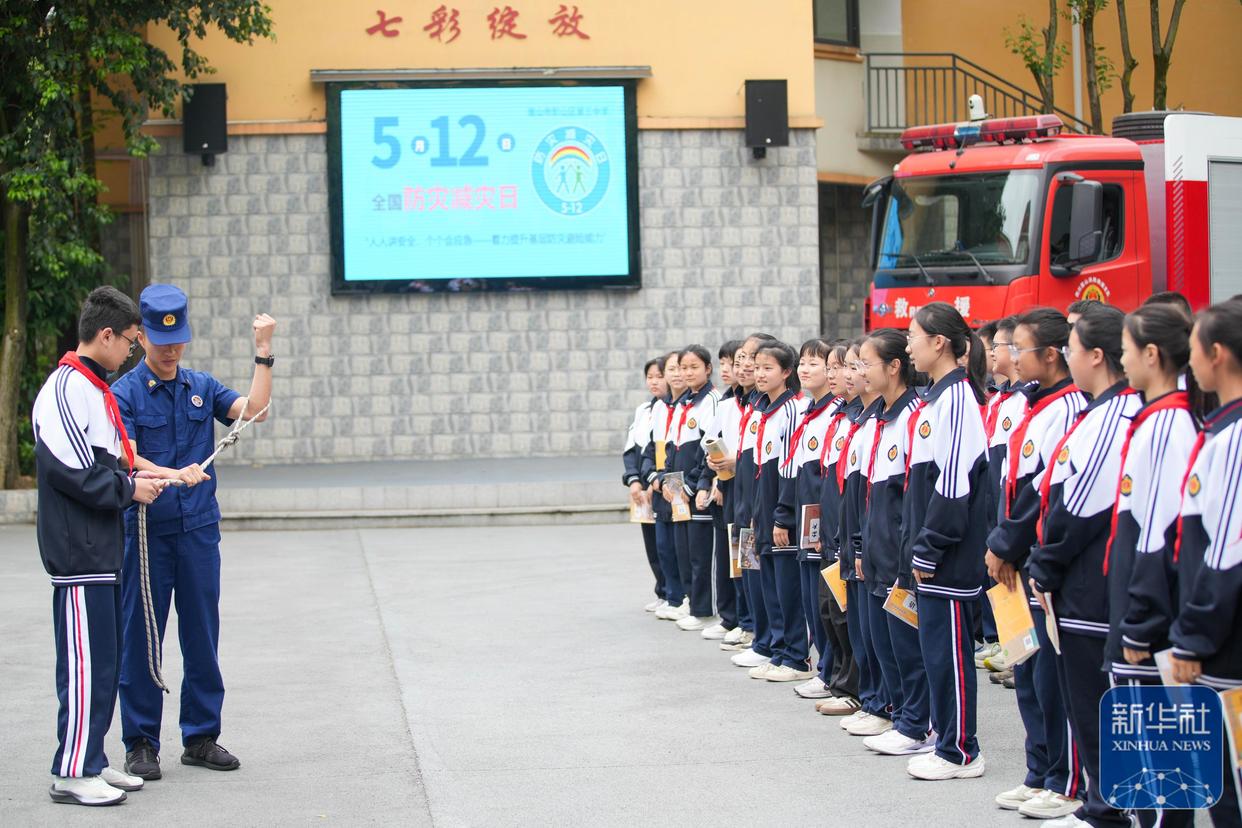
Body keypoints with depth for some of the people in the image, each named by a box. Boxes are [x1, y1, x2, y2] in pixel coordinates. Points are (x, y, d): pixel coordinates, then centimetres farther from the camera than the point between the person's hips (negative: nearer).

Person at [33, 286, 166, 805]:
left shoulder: (95, 389, 17)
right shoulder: (65, 390, -14)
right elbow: (72, 472, -19)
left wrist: (130, 479, 8)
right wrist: (129, 488, -10)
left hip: (102, 552, 10)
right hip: (79, 553, -10)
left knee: (104, 662, 13)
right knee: (86, 664, -8)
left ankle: (92, 762, 20)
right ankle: (72, 774, -4)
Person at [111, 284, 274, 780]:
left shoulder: (202, 387, 11)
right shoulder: (125, 393, -3)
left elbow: (253, 410, -2)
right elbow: (126, 459, -14)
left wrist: (263, 351, -8)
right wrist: (173, 475, -31)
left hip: (199, 529, 4)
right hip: (145, 531, -4)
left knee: (202, 635, 8)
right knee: (140, 636, 1)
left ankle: (201, 737, 18)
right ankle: (141, 743, 9)